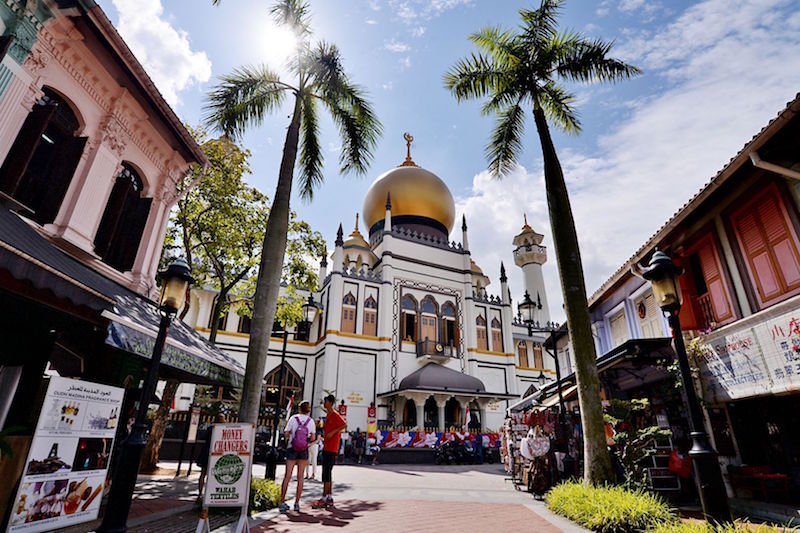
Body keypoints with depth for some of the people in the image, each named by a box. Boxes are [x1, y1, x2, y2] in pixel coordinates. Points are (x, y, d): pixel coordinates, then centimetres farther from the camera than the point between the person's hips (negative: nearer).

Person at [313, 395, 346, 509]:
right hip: (326, 448, 9)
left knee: (327, 473, -6)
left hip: (332, 449, -9)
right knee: (326, 473, 13)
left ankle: (324, 499, -1)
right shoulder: (328, 415, 14)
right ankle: (330, 498, 20)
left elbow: (344, 425, -25)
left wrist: (333, 432, -27)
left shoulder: (335, 415, -14)